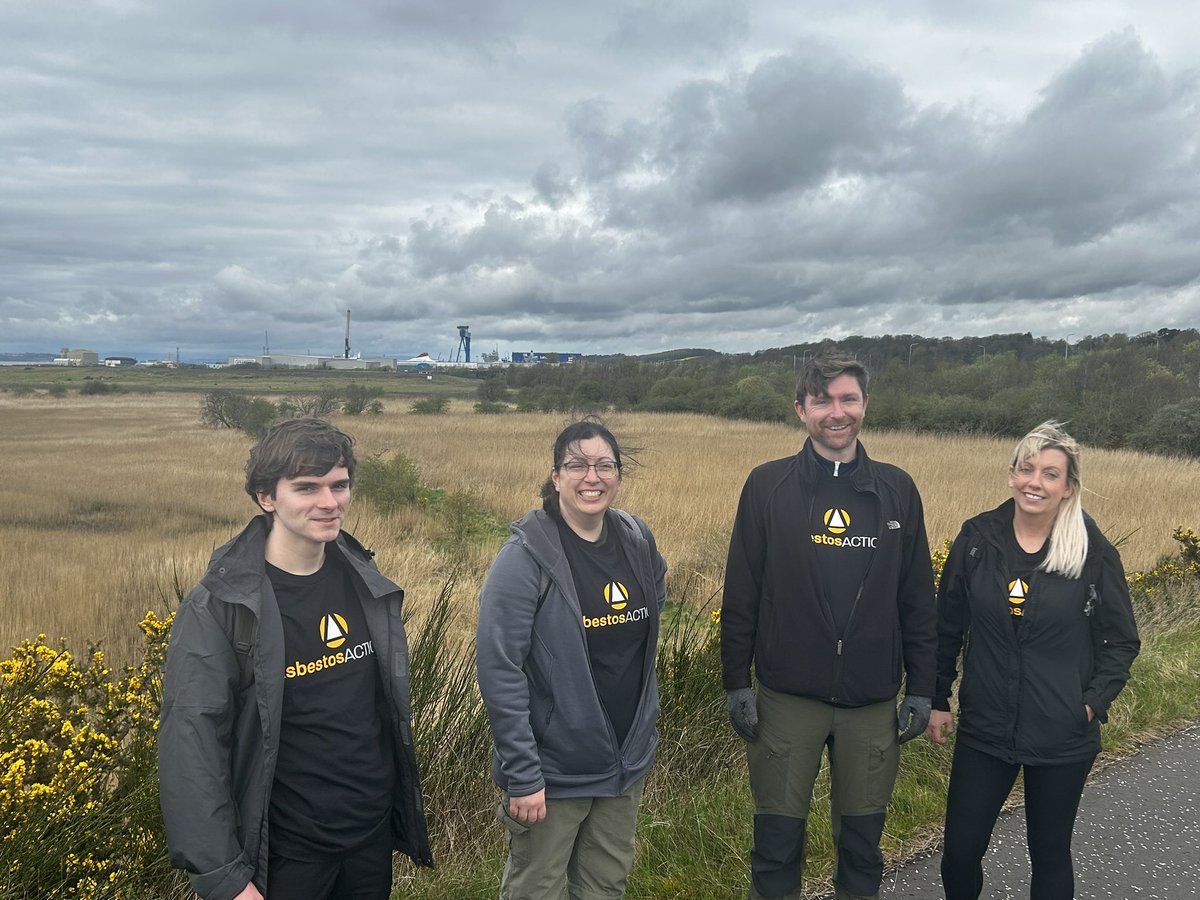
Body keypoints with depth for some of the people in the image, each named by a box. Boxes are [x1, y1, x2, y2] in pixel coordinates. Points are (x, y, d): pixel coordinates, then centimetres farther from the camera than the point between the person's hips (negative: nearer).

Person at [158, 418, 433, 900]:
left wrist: (410, 816, 12)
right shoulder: (219, 607, -18)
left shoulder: (367, 583, -1)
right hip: (285, 856, -5)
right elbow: (192, 746, -18)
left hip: (374, 836, 5)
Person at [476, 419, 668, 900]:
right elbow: (499, 671, -19)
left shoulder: (638, 541, 0)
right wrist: (521, 776, -21)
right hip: (553, 770, -5)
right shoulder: (527, 556, -17)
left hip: (627, 761, 5)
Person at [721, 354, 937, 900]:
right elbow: (740, 595, -1)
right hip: (787, 697, -1)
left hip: (874, 702, 2)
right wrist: (736, 684, -3)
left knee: (862, 840, 14)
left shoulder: (898, 490, 3)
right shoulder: (767, 486, -2)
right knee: (777, 840, 8)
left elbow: (917, 600, 7)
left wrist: (921, 689, 5)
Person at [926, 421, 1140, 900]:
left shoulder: (1096, 554, -7)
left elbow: (1122, 641, 3)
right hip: (983, 730, 1)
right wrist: (937, 700, 6)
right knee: (960, 851, 7)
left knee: (1049, 855, 15)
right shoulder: (977, 538, -4)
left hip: (1063, 738, -1)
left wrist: (1094, 702, -9)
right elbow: (946, 626, 5)